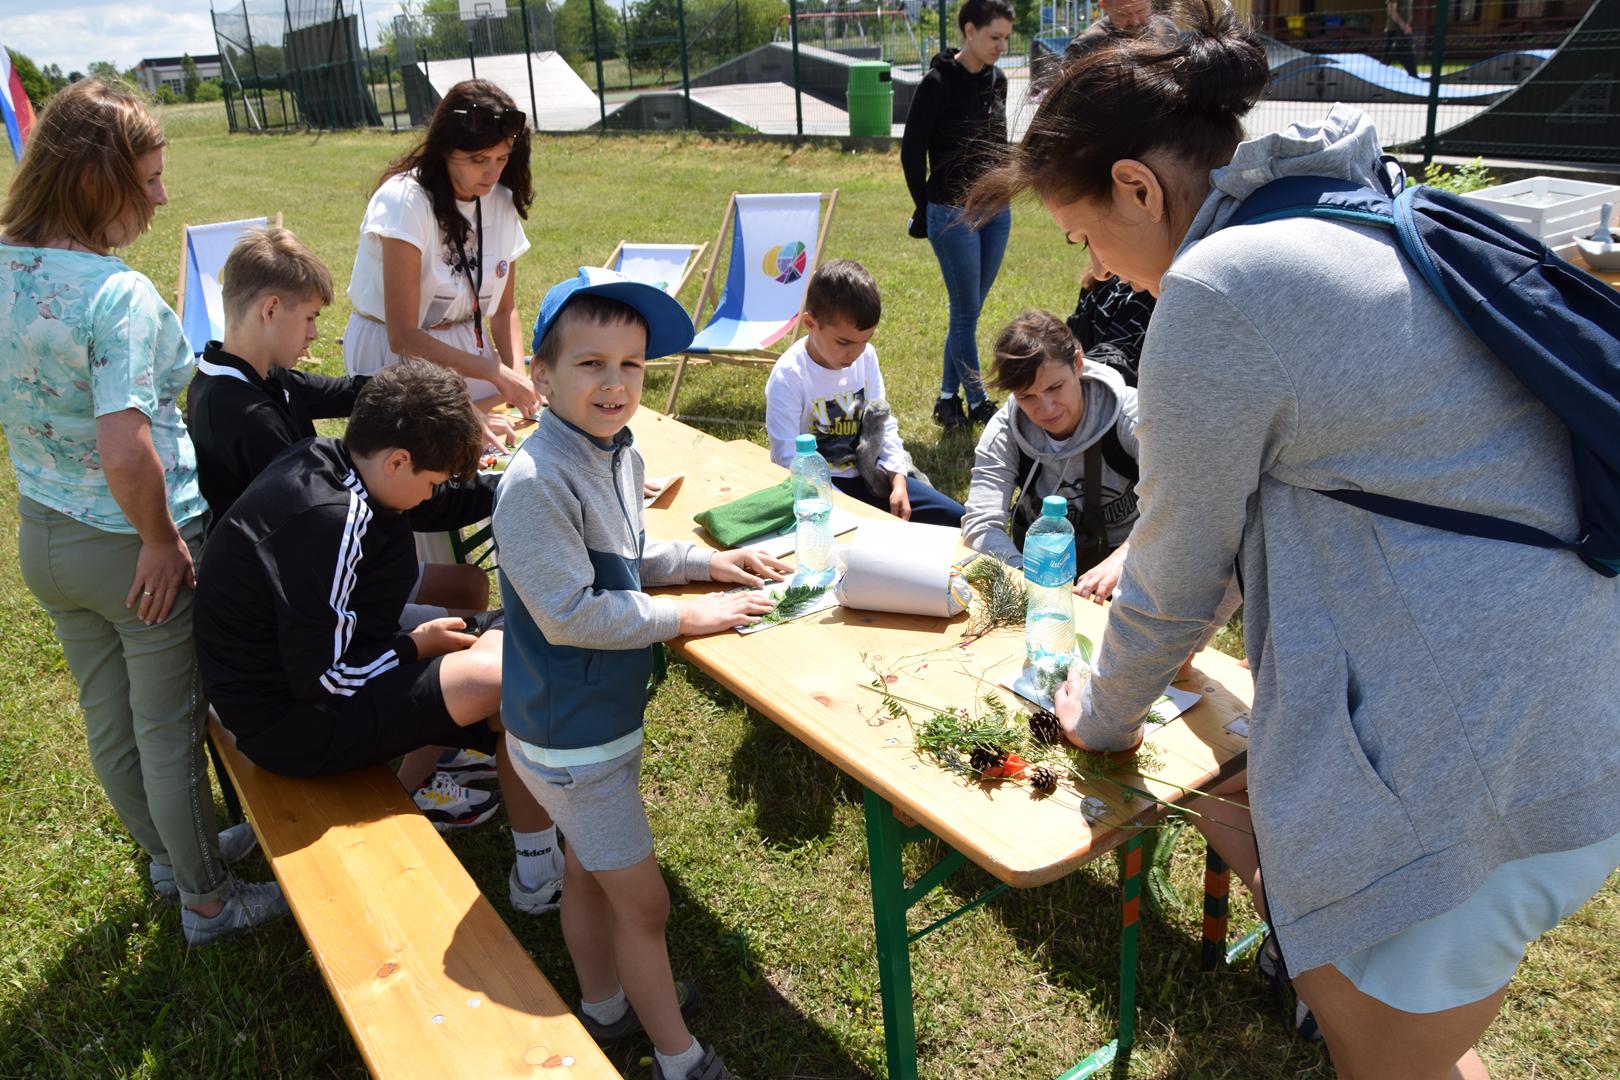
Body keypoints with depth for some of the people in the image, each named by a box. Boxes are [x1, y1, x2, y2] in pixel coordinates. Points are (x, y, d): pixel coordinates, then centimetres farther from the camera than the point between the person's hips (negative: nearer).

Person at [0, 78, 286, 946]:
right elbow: (126, 454, -34)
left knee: (107, 717, 22)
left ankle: (172, 851, 47)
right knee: (168, 729, 10)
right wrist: (161, 540, -19)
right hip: (131, 548, -7)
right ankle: (206, 902, 30)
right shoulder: (119, 295, -26)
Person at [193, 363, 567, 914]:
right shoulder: (330, 520, -30)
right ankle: (538, 875, 1)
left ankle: (412, 797, 25)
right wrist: (416, 645, -13)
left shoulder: (325, 457, -3)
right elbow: (323, 678, -27)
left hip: (286, 672, 10)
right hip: (292, 726, -10)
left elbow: (439, 505, 13)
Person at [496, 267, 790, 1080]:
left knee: (590, 867, 27)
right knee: (642, 898, 5)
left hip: (606, 710, 9)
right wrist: (685, 617, -20)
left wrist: (704, 561, 3)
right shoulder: (534, 484, -28)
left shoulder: (618, 451, 0)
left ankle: (605, 1005, 48)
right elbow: (570, 615, -27)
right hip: (569, 731, -9)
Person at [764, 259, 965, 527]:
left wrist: (898, 483, -8)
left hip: (866, 473, 6)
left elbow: (884, 424, 6)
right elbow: (789, 459, -19)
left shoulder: (866, 357, 0)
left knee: (954, 517, -1)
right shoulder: (788, 377, -18)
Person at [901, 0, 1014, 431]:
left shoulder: (997, 80, 9)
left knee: (968, 310, 11)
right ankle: (977, 403, 10)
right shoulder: (938, 82, -10)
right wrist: (925, 210, -1)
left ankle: (948, 398, 20)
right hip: (952, 214, -6)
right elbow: (912, 151, -6)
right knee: (966, 311, -1)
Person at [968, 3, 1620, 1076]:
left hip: (1467, 766, -9)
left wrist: (1104, 716, 9)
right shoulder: (1368, 218, 9)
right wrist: (1151, 557, 29)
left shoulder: (1217, 290, -19)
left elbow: (1178, 578, -8)